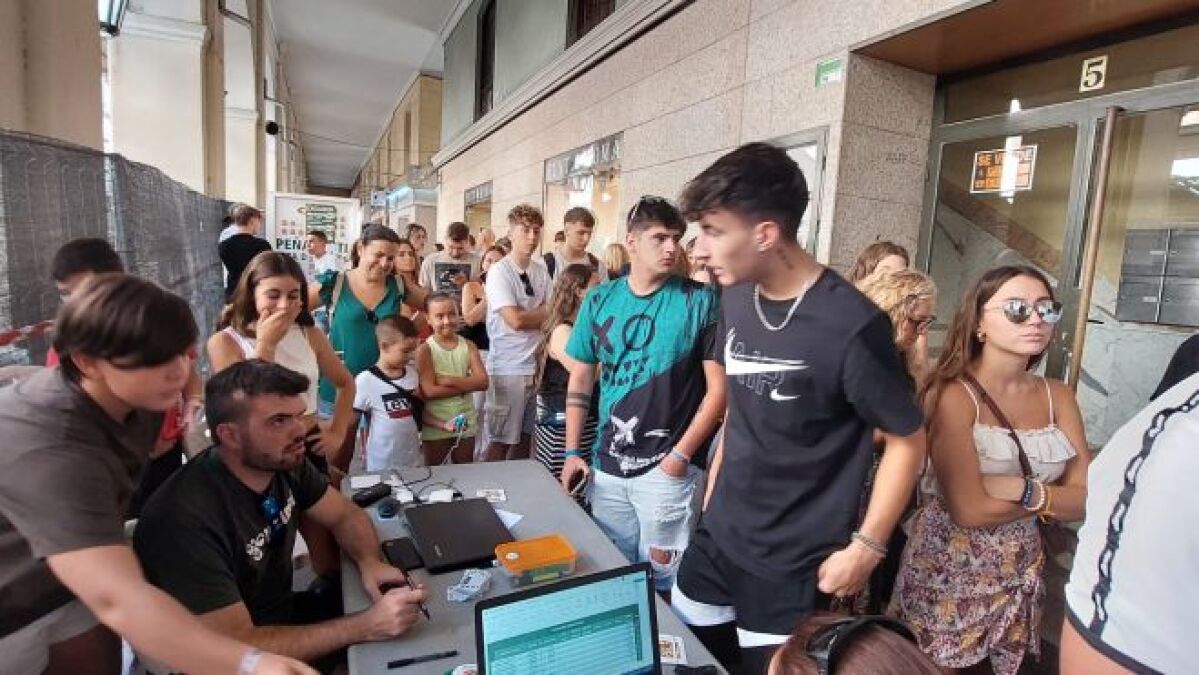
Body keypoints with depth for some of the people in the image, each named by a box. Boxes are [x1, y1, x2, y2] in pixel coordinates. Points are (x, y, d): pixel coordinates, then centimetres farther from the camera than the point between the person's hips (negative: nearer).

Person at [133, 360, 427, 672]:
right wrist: (366, 626, -33)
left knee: (410, 619, 0)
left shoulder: (285, 463, -11)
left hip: (282, 613, 7)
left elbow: (346, 515, 3)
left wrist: (369, 562, -18)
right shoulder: (187, 520, -31)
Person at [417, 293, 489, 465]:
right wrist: (466, 384, -17)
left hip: (466, 422, 3)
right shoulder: (425, 350, -11)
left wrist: (449, 381, -21)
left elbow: (483, 382, -12)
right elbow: (429, 391, -20)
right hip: (436, 424, -3)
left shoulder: (468, 346, -2)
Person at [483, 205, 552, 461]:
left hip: (537, 365, 6)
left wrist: (531, 315, -11)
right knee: (501, 439, 2)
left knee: (526, 435, 14)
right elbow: (515, 320, -17)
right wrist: (545, 313, -3)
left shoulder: (541, 270, 9)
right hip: (508, 369, -6)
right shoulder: (499, 271, -9)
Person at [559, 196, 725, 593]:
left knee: (662, 574, 11)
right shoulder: (599, 300, 1)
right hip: (607, 465, 4)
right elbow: (580, 380, 7)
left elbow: (718, 387, -9)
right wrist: (572, 451, 4)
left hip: (667, 467, -3)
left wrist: (681, 455, -12)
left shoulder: (700, 301, -9)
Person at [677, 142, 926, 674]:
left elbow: (907, 441, -11)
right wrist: (712, 494, 12)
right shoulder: (735, 299, -2)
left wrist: (865, 547, -12)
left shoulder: (851, 325, -22)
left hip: (794, 567, -6)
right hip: (717, 540, 6)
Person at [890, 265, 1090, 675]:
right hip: (947, 572, -5)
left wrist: (1023, 490, -19)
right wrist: (1051, 496, -11)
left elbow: (1087, 498, -3)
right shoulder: (951, 393, -18)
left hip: (1021, 575, 6)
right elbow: (969, 510, -23)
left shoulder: (1058, 396, 1)